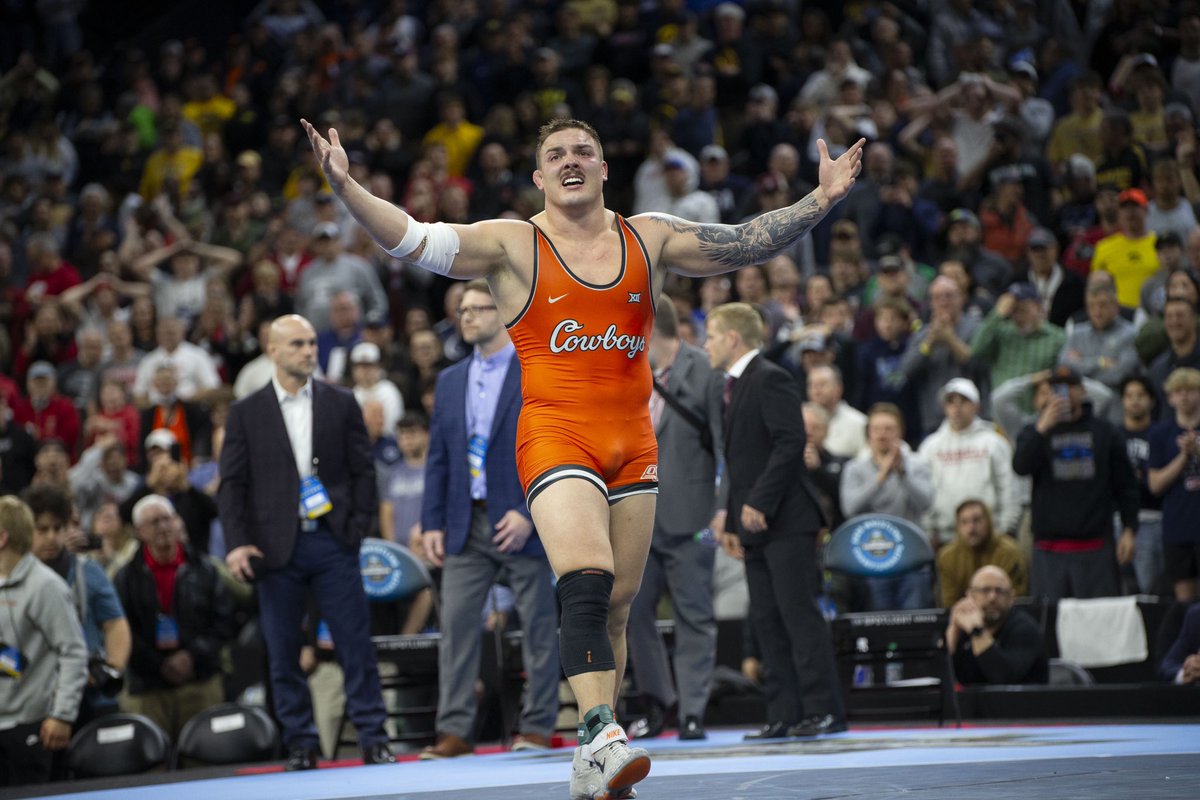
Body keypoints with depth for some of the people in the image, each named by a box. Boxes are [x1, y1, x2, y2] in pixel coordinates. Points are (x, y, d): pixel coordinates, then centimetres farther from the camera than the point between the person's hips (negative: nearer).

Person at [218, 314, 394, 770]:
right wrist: (237, 543, -8)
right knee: (283, 652, 2)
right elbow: (232, 484, 3)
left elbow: (363, 470, 9)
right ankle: (300, 745, 10)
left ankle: (373, 739, 3)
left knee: (355, 644, -2)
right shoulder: (246, 413, 5)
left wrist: (358, 525, -2)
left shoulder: (341, 404, 8)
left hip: (332, 543, 0)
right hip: (277, 546, 0)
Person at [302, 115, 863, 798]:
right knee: (588, 584, -24)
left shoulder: (649, 238, 11)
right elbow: (414, 241, -9)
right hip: (556, 440, -4)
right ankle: (602, 736, -34)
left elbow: (747, 244, 10)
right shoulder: (514, 244, 1)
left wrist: (823, 199, 0)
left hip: (633, 446, 4)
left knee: (616, 607, 7)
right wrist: (346, 186, -22)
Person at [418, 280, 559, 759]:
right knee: (456, 624, -1)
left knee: (537, 625, 2)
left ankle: (537, 725, 10)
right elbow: (438, 458, 14)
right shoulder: (450, 381, 14)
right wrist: (432, 522, 5)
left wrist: (528, 513, -17)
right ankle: (455, 730, 0)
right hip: (466, 525, 5)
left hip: (521, 522, -5)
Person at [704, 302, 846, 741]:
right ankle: (785, 714, 7)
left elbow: (791, 443, -20)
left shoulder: (771, 380, -9)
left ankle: (823, 709, -6)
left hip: (786, 522, -10)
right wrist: (732, 521, 18)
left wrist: (759, 503, -22)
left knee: (799, 614, -9)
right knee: (766, 621, 6)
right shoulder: (736, 386, 20)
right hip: (756, 524, 10)